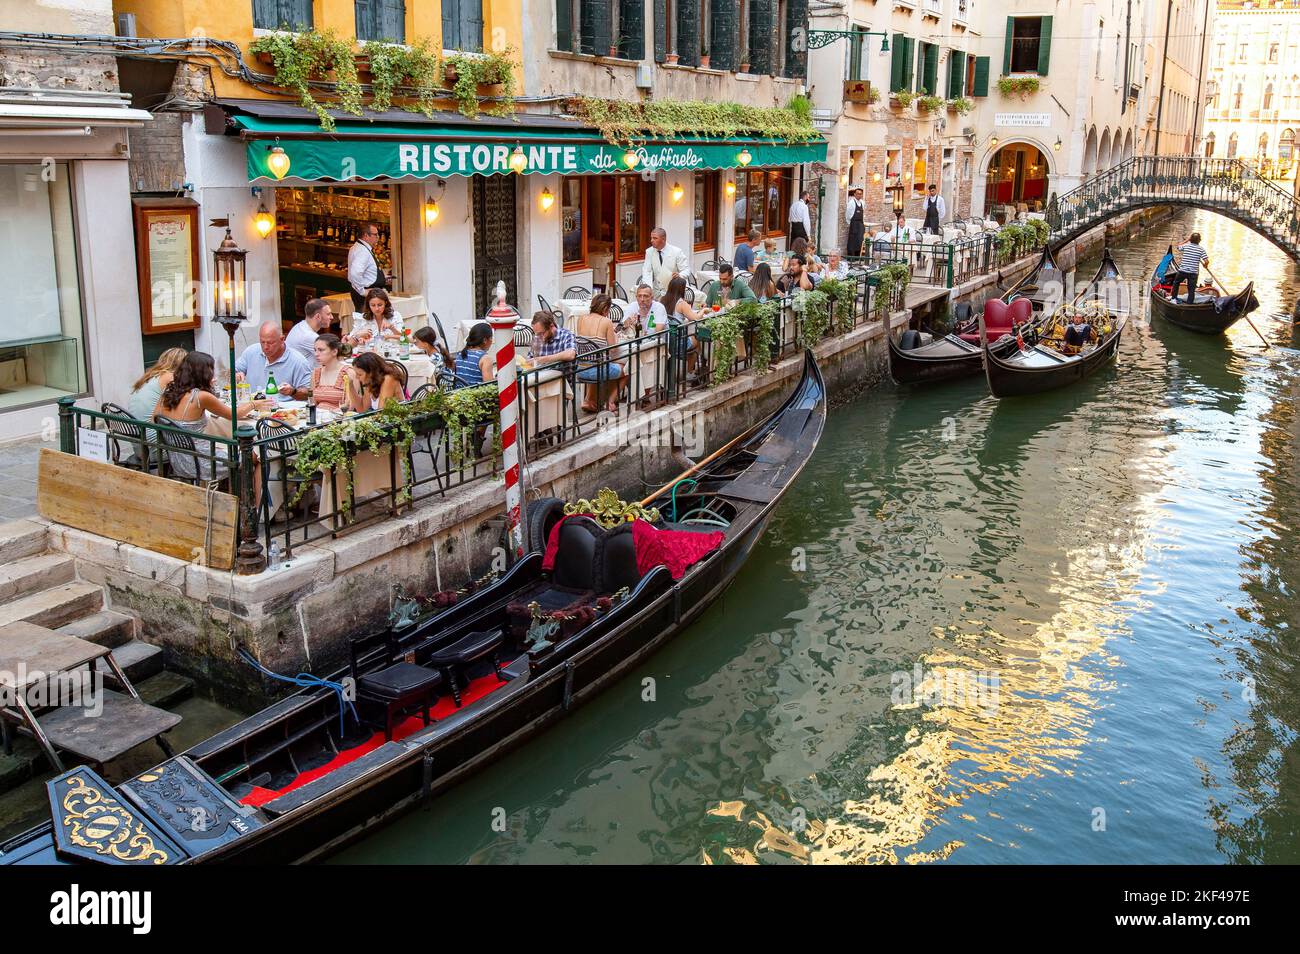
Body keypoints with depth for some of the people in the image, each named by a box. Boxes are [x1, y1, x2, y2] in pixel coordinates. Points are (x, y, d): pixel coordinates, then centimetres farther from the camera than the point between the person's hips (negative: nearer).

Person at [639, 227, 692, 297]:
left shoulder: (676, 252, -5)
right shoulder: (649, 252, 2)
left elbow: (687, 270, -6)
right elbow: (646, 272, -3)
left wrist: (679, 275, -31)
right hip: (657, 292, 3)